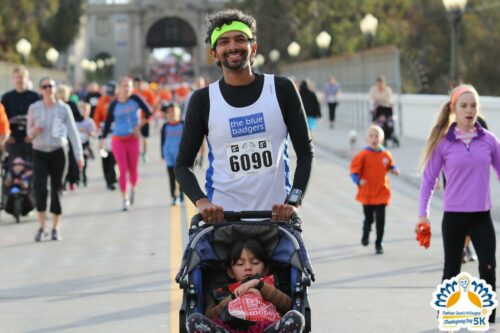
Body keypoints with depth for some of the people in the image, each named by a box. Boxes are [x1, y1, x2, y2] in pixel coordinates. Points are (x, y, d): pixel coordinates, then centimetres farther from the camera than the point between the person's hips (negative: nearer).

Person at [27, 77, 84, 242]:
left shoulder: (63, 108, -2)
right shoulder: (34, 108, 2)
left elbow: (73, 132, -2)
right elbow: (29, 132, 12)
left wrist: (79, 155, -8)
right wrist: (33, 131, -13)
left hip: (58, 152, 0)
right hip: (39, 153, 0)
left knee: (56, 189, 2)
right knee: (40, 187, -15)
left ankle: (56, 228, 13)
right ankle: (41, 226, -5)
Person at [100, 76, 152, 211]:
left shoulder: (135, 99, -4)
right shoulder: (114, 104, -2)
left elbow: (148, 113, -2)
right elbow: (108, 122, 4)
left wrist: (139, 125, -10)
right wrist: (103, 139, 3)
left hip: (132, 140, 1)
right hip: (118, 140, 0)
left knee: (133, 170, 3)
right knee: (123, 170, -6)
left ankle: (133, 189, 35)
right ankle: (124, 199, 4)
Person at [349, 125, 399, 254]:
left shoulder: (386, 154, -1)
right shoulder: (363, 155, -10)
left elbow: (390, 165, 15)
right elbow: (354, 169, -8)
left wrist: (393, 170, -7)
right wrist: (358, 180, -24)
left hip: (381, 193, 1)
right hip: (366, 193, -1)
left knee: (380, 219, -5)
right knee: (368, 218, 11)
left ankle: (379, 244, 8)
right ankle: (365, 236, 43)